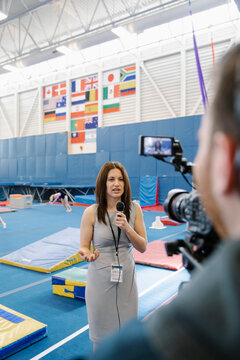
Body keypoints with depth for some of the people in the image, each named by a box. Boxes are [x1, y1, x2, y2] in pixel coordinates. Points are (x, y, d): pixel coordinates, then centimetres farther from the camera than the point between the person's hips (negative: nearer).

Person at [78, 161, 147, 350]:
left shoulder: (134, 209, -3)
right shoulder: (92, 212, -10)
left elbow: (143, 247, -2)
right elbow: (83, 246, -2)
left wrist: (127, 228, -18)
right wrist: (87, 254, -25)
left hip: (126, 277, 2)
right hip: (100, 279, -2)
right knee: (102, 334, 14)